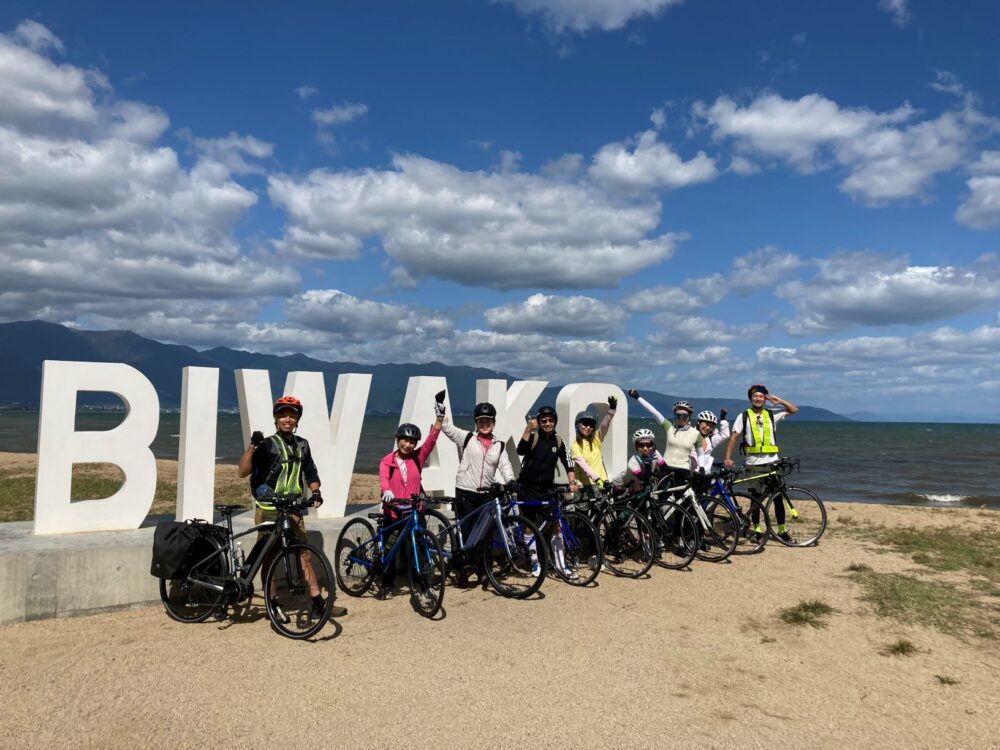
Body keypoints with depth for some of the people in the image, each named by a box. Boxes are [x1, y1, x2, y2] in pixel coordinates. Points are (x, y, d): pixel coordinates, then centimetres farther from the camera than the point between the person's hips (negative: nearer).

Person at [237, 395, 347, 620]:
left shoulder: (302, 445, 9)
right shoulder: (267, 445, -8)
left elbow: (311, 473, 20)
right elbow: (242, 472, -18)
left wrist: (316, 492, 2)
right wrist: (252, 445, -29)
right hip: (268, 510, -4)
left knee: (305, 554, 3)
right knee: (269, 557, 4)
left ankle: (318, 604, 5)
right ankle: (273, 604, 15)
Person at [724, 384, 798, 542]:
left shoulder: (771, 415, 8)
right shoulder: (743, 417, 2)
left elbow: (794, 409, 12)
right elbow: (734, 437, -3)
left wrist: (778, 401, 0)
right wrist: (728, 458, -13)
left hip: (772, 462, 1)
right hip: (753, 464, -1)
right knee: (756, 498, 8)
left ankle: (782, 530, 10)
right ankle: (756, 529, 20)